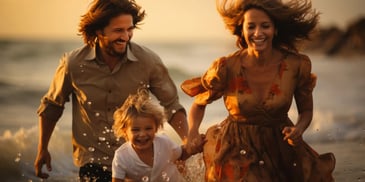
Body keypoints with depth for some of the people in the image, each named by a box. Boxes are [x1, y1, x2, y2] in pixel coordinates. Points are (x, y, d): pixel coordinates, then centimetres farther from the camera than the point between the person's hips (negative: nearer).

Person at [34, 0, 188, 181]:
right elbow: (51, 105, 7)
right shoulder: (73, 64, -11)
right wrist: (42, 149, 10)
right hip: (93, 161, -1)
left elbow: (172, 106, -1)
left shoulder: (148, 61, -12)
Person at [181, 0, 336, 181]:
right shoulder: (227, 68, -15)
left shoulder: (296, 65, -11)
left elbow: (306, 110, 3)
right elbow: (199, 103, 2)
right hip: (237, 151, -2)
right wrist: (192, 133, -16)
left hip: (281, 148, 2)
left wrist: (298, 130, -18)